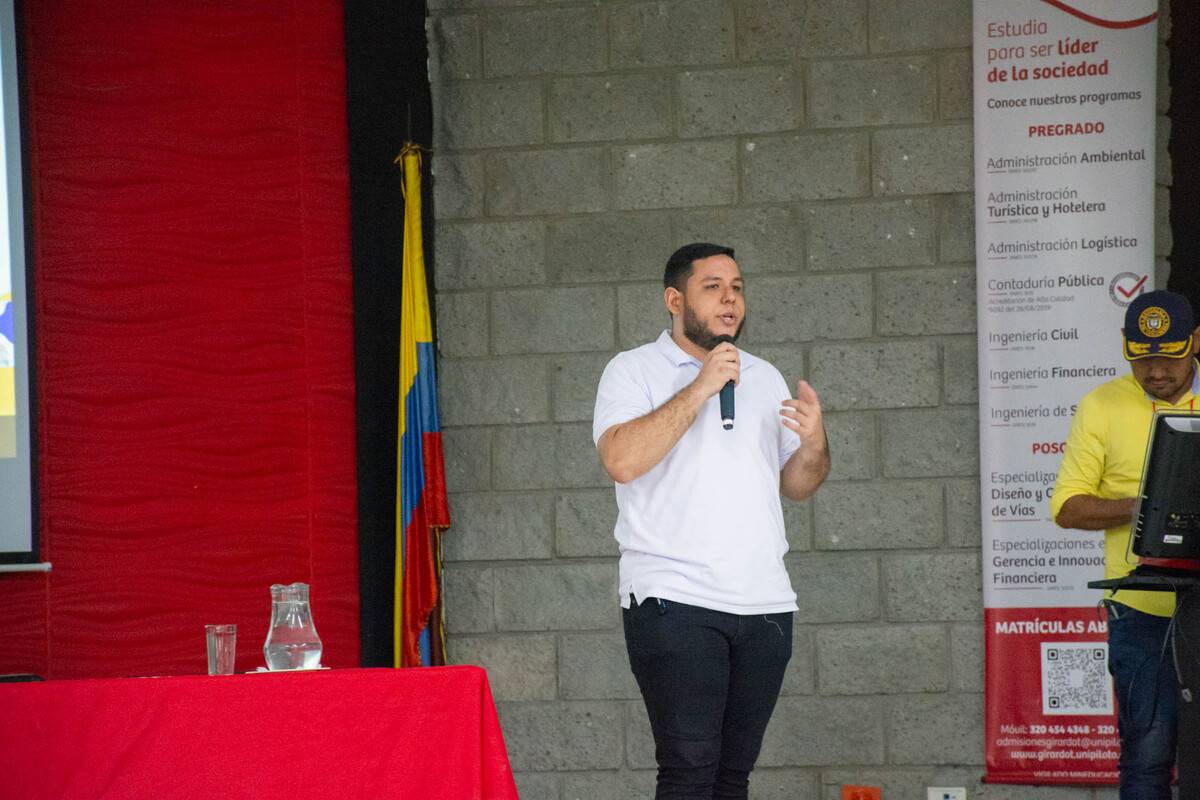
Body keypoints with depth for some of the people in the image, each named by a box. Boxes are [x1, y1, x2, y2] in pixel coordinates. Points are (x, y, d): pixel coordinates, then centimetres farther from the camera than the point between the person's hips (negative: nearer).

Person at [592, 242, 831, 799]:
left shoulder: (764, 378, 19)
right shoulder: (634, 371, 2)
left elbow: (796, 485, 19)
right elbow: (621, 460, -15)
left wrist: (814, 443, -3)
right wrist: (700, 389, -13)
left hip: (765, 606, 5)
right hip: (674, 602, -5)